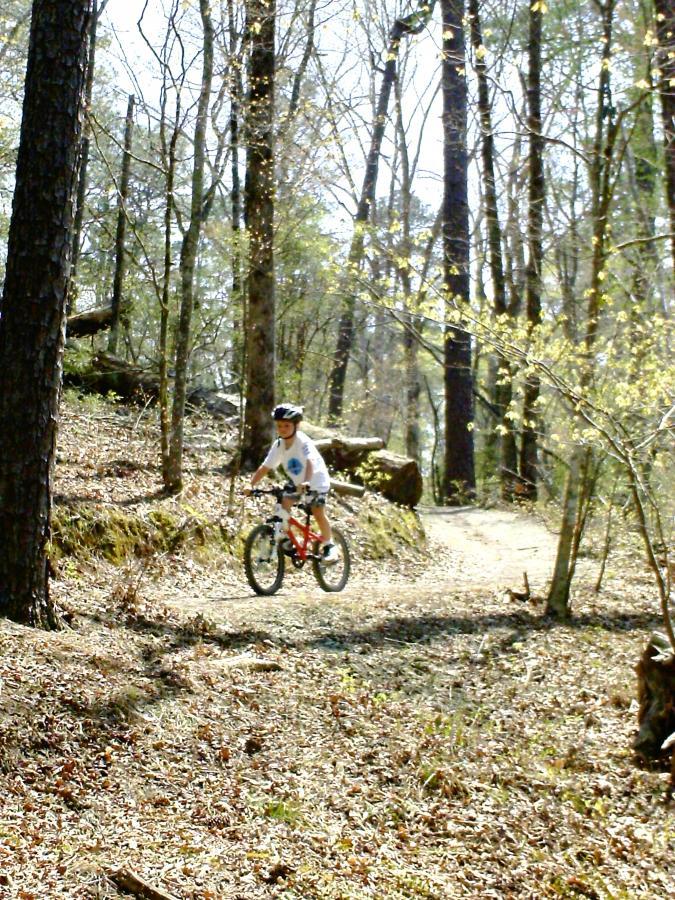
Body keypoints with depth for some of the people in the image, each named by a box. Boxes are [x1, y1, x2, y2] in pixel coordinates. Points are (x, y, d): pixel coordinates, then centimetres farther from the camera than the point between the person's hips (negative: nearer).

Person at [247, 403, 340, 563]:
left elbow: (310, 462, -43)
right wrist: (251, 485, -26)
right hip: (296, 482, 6)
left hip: (317, 482, -6)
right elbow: (265, 467, -13)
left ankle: (329, 546, 0)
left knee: (318, 512, -17)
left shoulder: (303, 441, -28)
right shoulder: (278, 445, -12)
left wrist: (306, 482, -60)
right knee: (284, 503, -12)